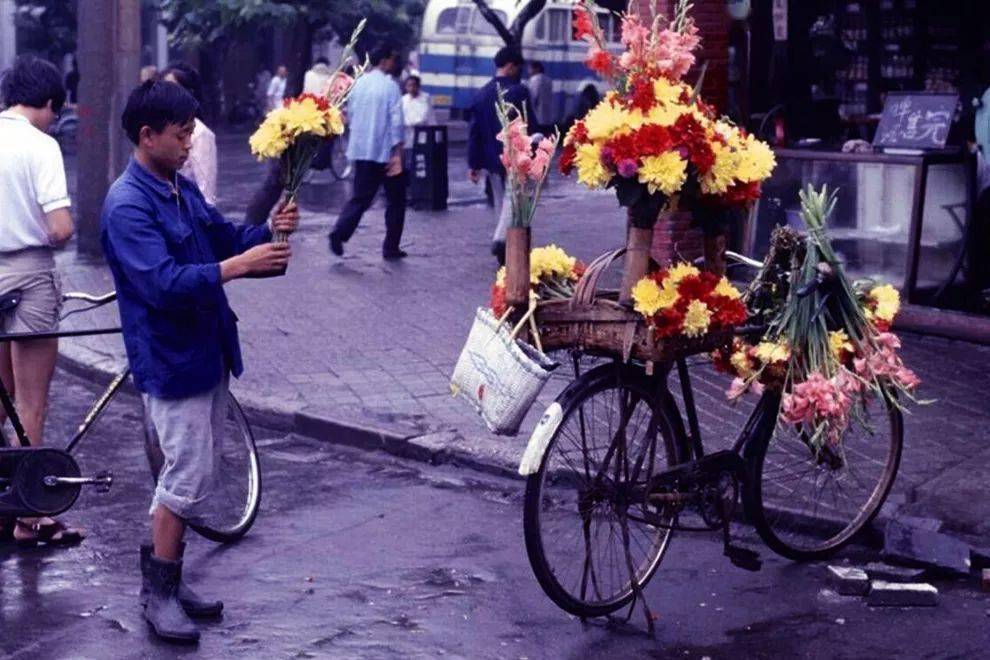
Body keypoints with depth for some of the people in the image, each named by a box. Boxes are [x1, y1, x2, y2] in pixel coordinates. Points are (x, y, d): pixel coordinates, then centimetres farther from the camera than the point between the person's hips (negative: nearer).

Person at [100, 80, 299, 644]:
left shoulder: (183, 190, 9)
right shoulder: (128, 206, -20)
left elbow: (223, 236, 16)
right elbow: (162, 283, -29)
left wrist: (269, 231, -4)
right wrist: (237, 266, -30)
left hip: (208, 352, 9)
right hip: (171, 360, -9)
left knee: (192, 476, 15)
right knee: (190, 479, -5)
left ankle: (167, 579, 27)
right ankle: (159, 592, 9)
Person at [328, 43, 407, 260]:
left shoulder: (359, 83, 8)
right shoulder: (390, 85, -11)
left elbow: (350, 114, 16)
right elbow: (396, 121, -16)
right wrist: (397, 153, -15)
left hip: (361, 150, 6)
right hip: (386, 152, -6)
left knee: (360, 198, 9)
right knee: (395, 200, 8)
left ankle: (339, 232, -14)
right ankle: (390, 247, 8)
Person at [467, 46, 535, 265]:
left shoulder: (482, 94, 7)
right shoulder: (518, 91, -10)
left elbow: (474, 131, 7)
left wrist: (473, 163, 10)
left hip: (492, 159, 6)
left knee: (500, 201, 16)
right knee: (513, 198, -2)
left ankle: (504, 254, 20)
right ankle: (501, 238, -24)